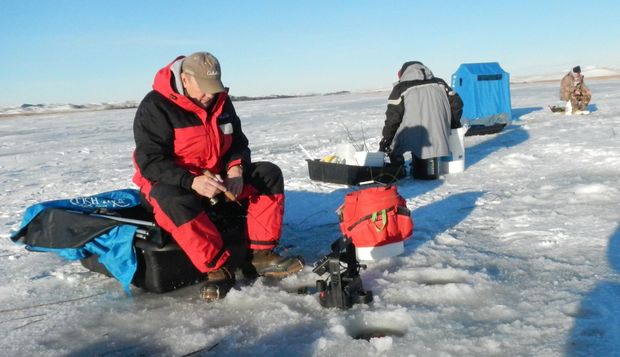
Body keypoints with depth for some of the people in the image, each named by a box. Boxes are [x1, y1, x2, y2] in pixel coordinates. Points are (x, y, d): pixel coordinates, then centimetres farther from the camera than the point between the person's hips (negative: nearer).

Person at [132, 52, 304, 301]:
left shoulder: (221, 101, 5)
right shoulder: (155, 107, -15)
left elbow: (237, 142, 10)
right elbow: (150, 161, -22)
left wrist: (235, 168, -14)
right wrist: (192, 182, -36)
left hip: (217, 176, 6)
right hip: (170, 183, -6)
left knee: (269, 174, -10)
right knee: (176, 202, -41)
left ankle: (262, 254, -14)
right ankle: (219, 267, -29)